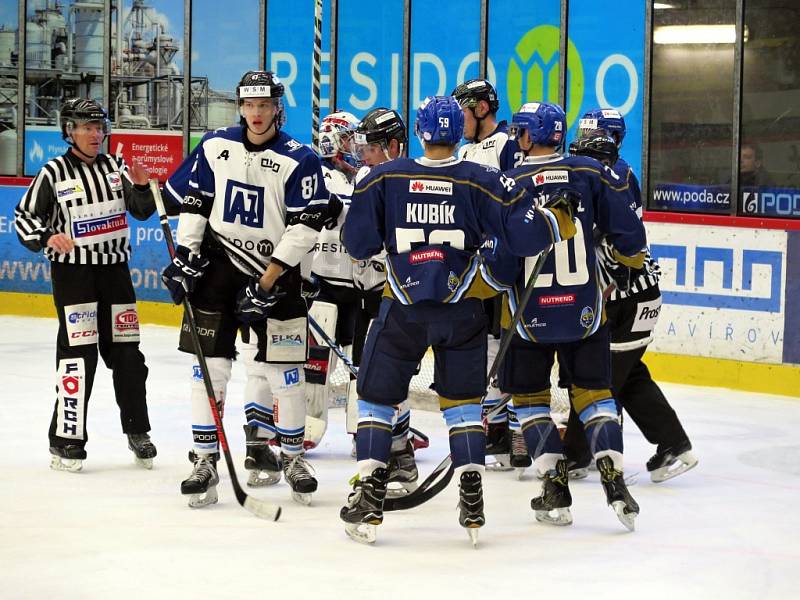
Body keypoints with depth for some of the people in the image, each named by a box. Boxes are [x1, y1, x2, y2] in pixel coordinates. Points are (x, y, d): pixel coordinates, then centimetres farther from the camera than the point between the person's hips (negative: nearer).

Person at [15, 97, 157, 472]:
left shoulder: (115, 167, 6)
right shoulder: (53, 173, -6)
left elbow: (142, 211, 8)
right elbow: (24, 216, -5)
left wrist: (141, 188, -12)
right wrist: (47, 237, -23)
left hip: (114, 269, 5)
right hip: (72, 270, -5)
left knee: (126, 352, 9)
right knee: (79, 354, -11)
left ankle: (137, 431, 22)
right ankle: (66, 439, -7)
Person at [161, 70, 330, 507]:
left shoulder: (299, 161, -11)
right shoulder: (215, 147, 2)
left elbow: (305, 227, -14)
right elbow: (195, 202, 11)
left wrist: (268, 282, -17)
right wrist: (185, 255, 1)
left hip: (274, 272, -2)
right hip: (217, 264, 3)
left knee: (283, 371, 0)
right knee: (210, 365, -1)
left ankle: (293, 457, 17)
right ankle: (204, 462, 5)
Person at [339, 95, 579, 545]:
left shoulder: (383, 179, -4)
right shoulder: (483, 182, -6)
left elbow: (358, 245, 0)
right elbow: (525, 233, -10)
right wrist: (561, 220, 10)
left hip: (403, 307, 0)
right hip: (462, 309, 1)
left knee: (377, 395, 12)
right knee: (463, 398, 14)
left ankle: (369, 500, 4)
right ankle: (472, 504, 7)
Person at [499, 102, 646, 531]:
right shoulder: (592, 174, -3)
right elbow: (629, 238, -1)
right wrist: (629, 258, 21)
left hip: (529, 315, -2)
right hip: (584, 311, 2)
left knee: (529, 397, 14)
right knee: (594, 392, 12)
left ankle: (555, 492, 7)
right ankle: (614, 483, -4)